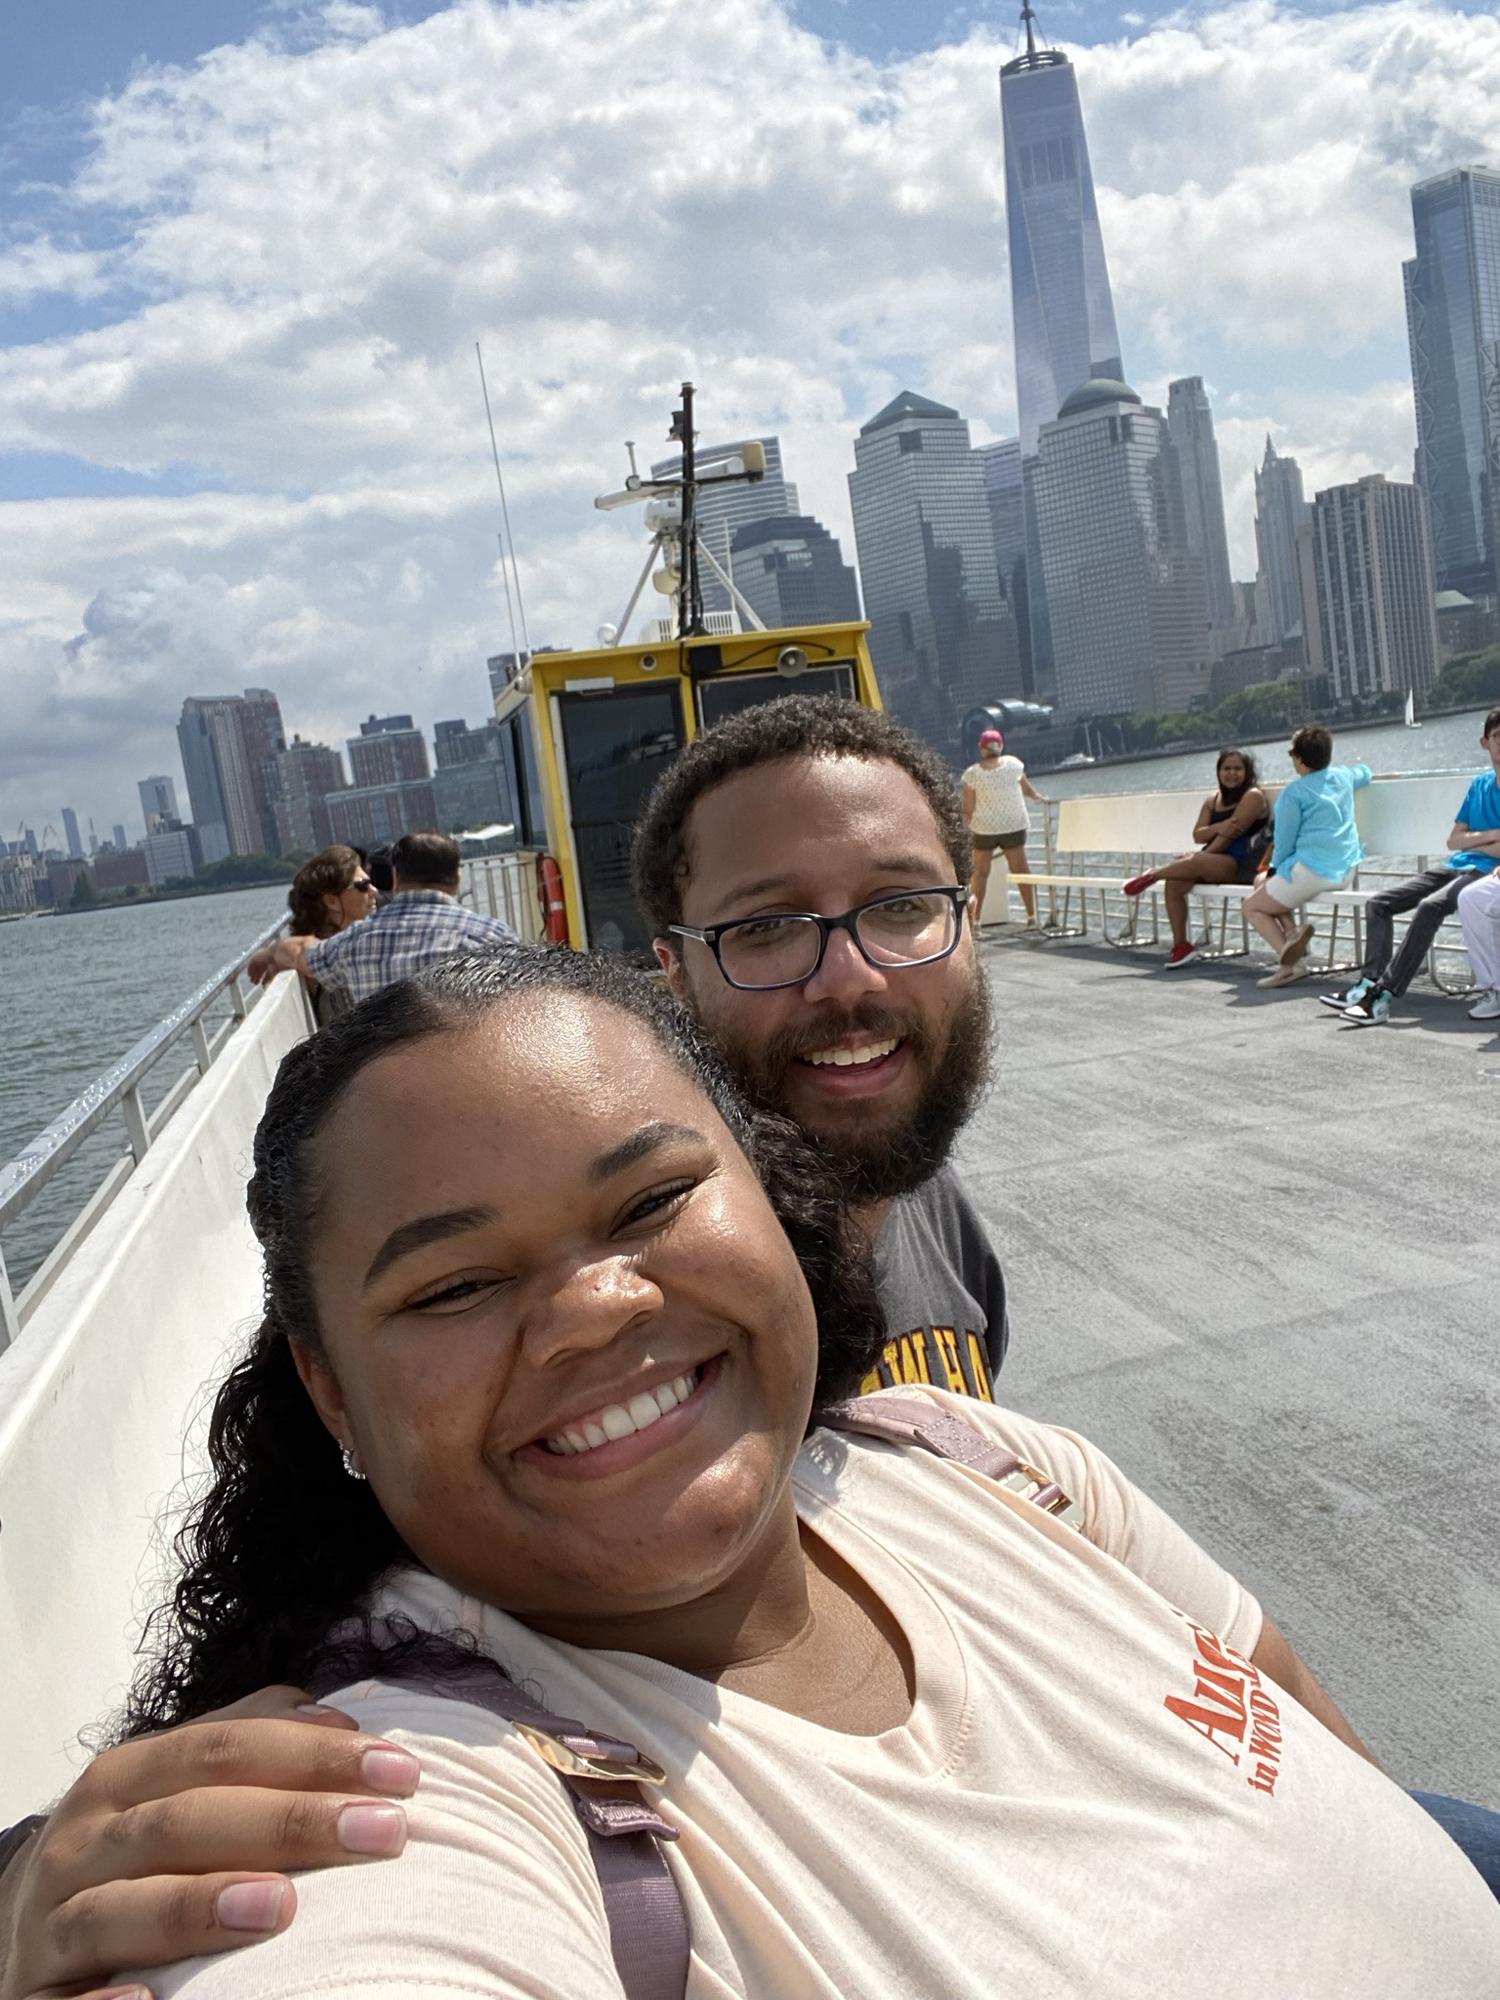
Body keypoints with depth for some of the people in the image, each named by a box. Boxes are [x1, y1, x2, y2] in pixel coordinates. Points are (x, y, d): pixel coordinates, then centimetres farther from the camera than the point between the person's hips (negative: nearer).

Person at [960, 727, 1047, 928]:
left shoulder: (972, 773, -9)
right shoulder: (1013, 764, -3)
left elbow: (968, 808, -7)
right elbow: (1026, 787, 14)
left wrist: (967, 828, 9)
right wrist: (1038, 798, 33)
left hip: (984, 828, -2)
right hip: (1014, 826, 2)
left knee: (980, 872, 9)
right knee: (1020, 869, 10)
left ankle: (976, 919, 7)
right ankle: (1031, 916, 11)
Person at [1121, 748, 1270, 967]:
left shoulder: (1253, 796, -4)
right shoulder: (1213, 799, 17)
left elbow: (1234, 832, -14)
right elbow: (1198, 834, 7)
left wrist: (1200, 855, -15)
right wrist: (1218, 828, -16)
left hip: (1242, 865, -7)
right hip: (1213, 861, 7)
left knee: (1196, 862, -35)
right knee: (1174, 883, -19)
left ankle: (1152, 875, -11)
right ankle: (1180, 945, -16)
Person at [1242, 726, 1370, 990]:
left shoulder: (1294, 793, -13)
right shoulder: (1343, 775, 7)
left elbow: (1284, 843, -6)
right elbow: (1365, 772, 33)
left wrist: (1275, 868, 14)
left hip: (1313, 871, -8)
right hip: (1345, 869, 8)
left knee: (1253, 906, 10)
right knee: (1263, 882, 24)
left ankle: (1290, 962, -10)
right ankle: (1292, 929, -1)